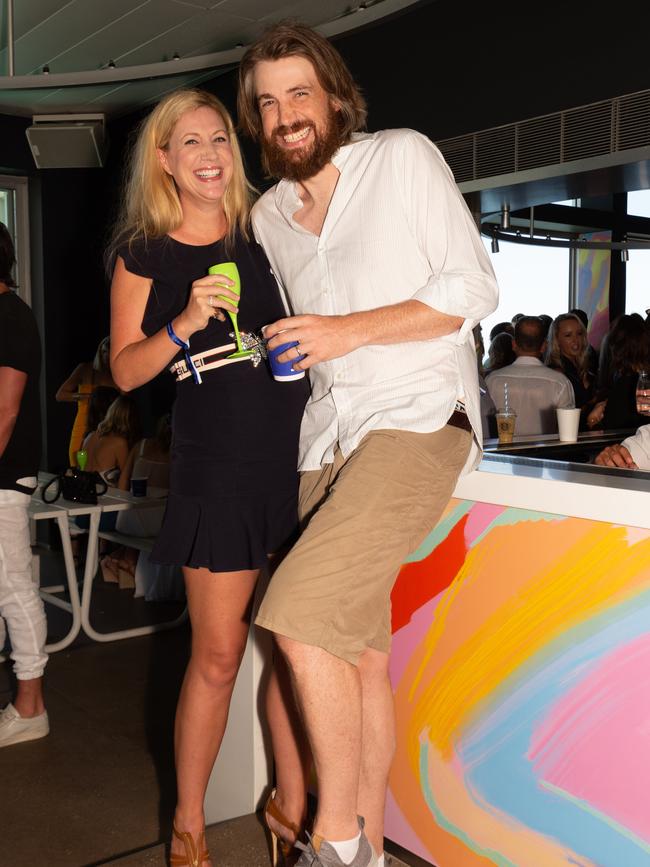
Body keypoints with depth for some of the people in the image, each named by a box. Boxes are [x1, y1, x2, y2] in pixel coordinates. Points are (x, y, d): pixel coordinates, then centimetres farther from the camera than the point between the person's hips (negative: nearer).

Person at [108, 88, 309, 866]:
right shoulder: (145, 255, 5)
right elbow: (125, 369, 1)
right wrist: (186, 323, -14)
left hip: (297, 455, 3)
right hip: (216, 467, -3)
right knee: (217, 657, 2)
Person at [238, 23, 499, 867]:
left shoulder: (405, 158, 0)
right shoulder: (268, 216, 16)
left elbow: (475, 288, -6)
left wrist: (350, 330, -14)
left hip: (418, 417, -6)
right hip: (326, 436, 6)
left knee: (301, 615, -21)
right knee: (361, 651, 7)